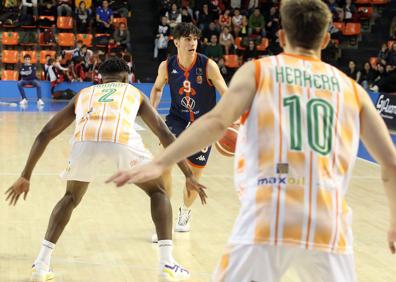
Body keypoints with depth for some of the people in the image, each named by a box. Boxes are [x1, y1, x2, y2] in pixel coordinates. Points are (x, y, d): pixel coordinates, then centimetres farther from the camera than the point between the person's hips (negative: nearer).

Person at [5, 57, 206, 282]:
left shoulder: (83, 94, 40)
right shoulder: (135, 93, 37)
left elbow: (44, 135, 36)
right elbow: (165, 134, 29)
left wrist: (26, 177, 41)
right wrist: (189, 175, 33)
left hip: (86, 139, 2)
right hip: (122, 139, -1)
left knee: (71, 198, 30)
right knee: (158, 192, 24)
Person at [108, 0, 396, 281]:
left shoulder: (258, 71, 10)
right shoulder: (351, 88, 16)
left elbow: (217, 120, -8)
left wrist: (159, 163, -13)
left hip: (269, 219, -2)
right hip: (329, 226, 2)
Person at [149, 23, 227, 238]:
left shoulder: (208, 66, -18)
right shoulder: (167, 66, -10)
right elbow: (157, 88, 10)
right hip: (177, 119, 1)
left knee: (194, 176, 8)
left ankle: (185, 211, 40)